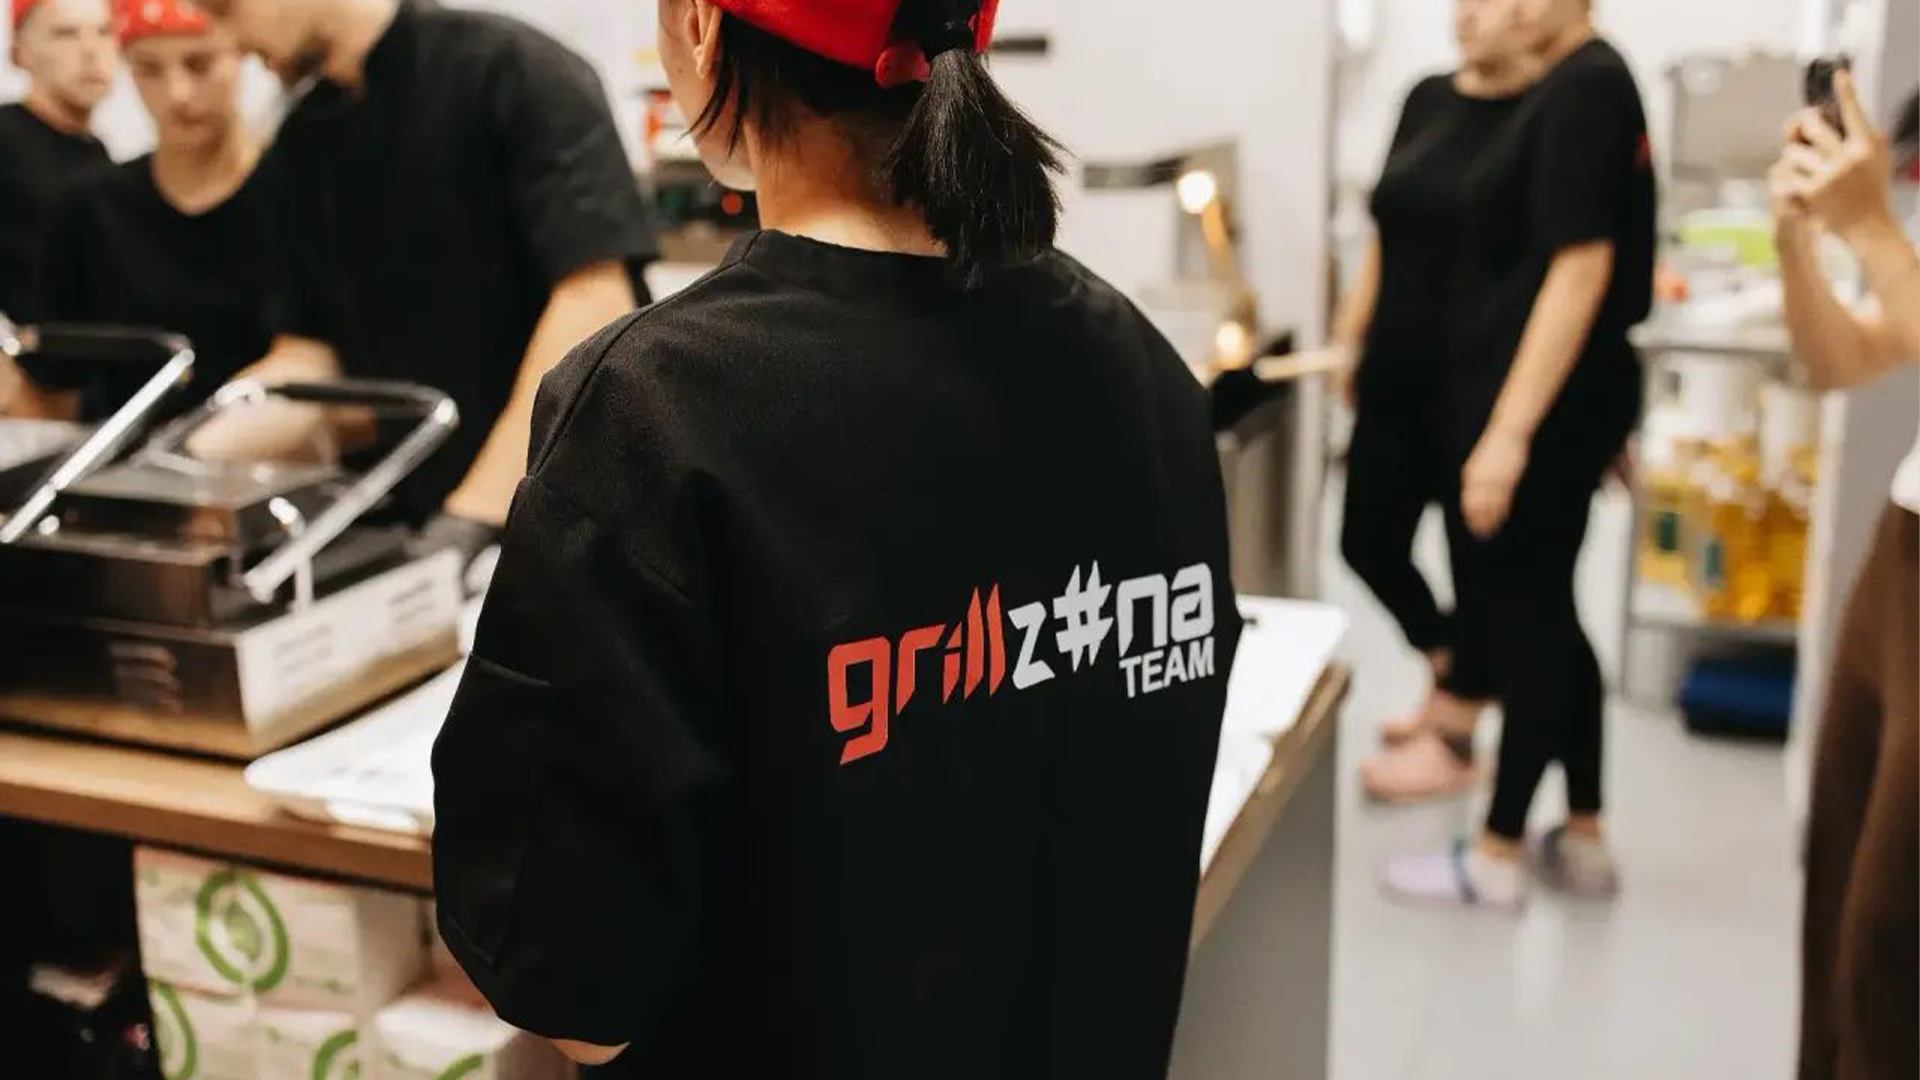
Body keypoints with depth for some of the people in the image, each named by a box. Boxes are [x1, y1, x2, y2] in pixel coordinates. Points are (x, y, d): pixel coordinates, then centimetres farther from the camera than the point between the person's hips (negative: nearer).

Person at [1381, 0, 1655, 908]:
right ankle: (1581, 838, 26)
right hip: (1565, 398, 10)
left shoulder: (1581, 90, -16)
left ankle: (1497, 855, 14)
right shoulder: (1594, 82, 13)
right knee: (1543, 614, 16)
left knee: (1520, 618, 0)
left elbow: (1580, 269, -22)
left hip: (1545, 403, -10)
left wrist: (1508, 430, -23)